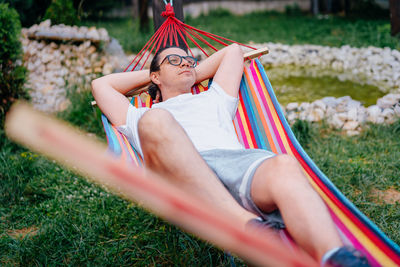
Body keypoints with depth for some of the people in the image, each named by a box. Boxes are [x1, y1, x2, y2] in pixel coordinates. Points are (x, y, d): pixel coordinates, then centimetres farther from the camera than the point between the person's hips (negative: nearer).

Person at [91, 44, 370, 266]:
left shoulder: (212, 100, 44)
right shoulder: (142, 117, 40)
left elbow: (233, 50, 55)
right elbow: (100, 84, 47)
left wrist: (194, 73, 55)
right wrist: (149, 73, 52)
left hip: (239, 158, 2)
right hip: (180, 174, -2)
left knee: (284, 166, -34)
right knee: (155, 122, -35)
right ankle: (246, 225, -49)